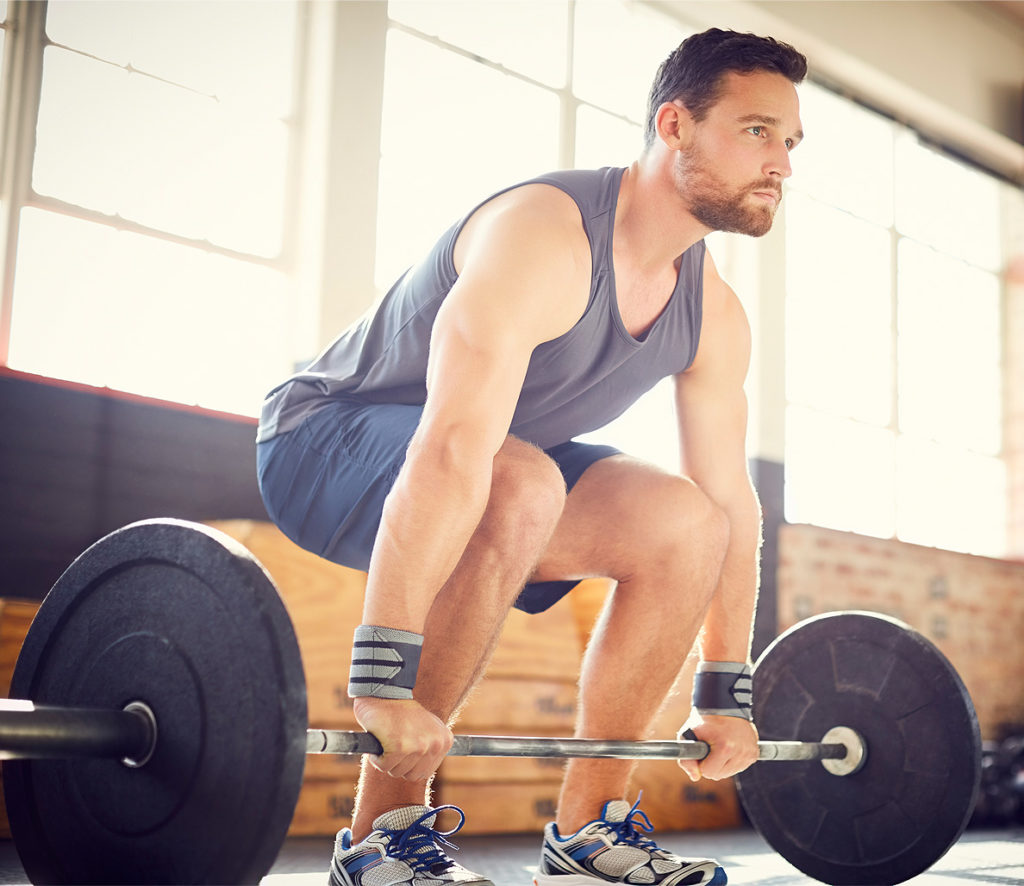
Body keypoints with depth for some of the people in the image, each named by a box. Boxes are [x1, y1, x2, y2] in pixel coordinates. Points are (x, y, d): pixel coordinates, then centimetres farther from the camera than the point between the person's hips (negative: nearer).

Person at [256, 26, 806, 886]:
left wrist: (726, 695, 2)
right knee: (519, 487, -37)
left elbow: (732, 501, 1)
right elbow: (453, 451, -41)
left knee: (687, 522, -9)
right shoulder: (544, 238, -31)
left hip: (498, 456, 8)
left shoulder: (715, 317, -5)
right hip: (325, 439, -7)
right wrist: (383, 677, -45)